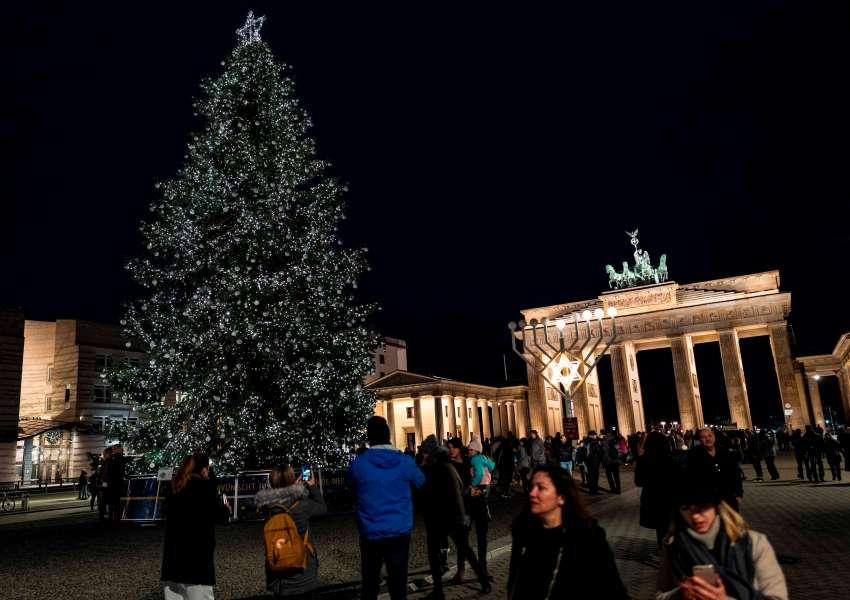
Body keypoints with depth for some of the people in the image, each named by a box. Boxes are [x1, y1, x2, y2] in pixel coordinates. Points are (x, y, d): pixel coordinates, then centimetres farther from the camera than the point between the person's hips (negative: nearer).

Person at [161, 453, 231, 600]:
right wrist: (226, 509, 14)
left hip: (174, 549, 7)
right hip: (197, 549, -7)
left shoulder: (176, 487, 12)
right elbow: (218, 514, -8)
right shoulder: (205, 485, -9)